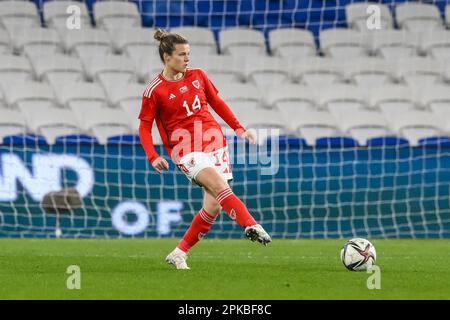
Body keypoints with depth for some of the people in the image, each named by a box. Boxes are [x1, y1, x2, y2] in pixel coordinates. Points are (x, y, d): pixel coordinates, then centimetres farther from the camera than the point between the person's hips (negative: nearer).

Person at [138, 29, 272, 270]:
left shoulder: (197, 76, 8)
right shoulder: (154, 91, -6)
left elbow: (217, 103, 20)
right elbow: (144, 127, -2)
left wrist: (238, 129, 14)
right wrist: (153, 157, -15)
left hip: (214, 141, 5)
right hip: (186, 150, -5)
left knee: (213, 206, -2)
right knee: (220, 186, -29)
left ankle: (179, 254, 9)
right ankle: (252, 227, -40)